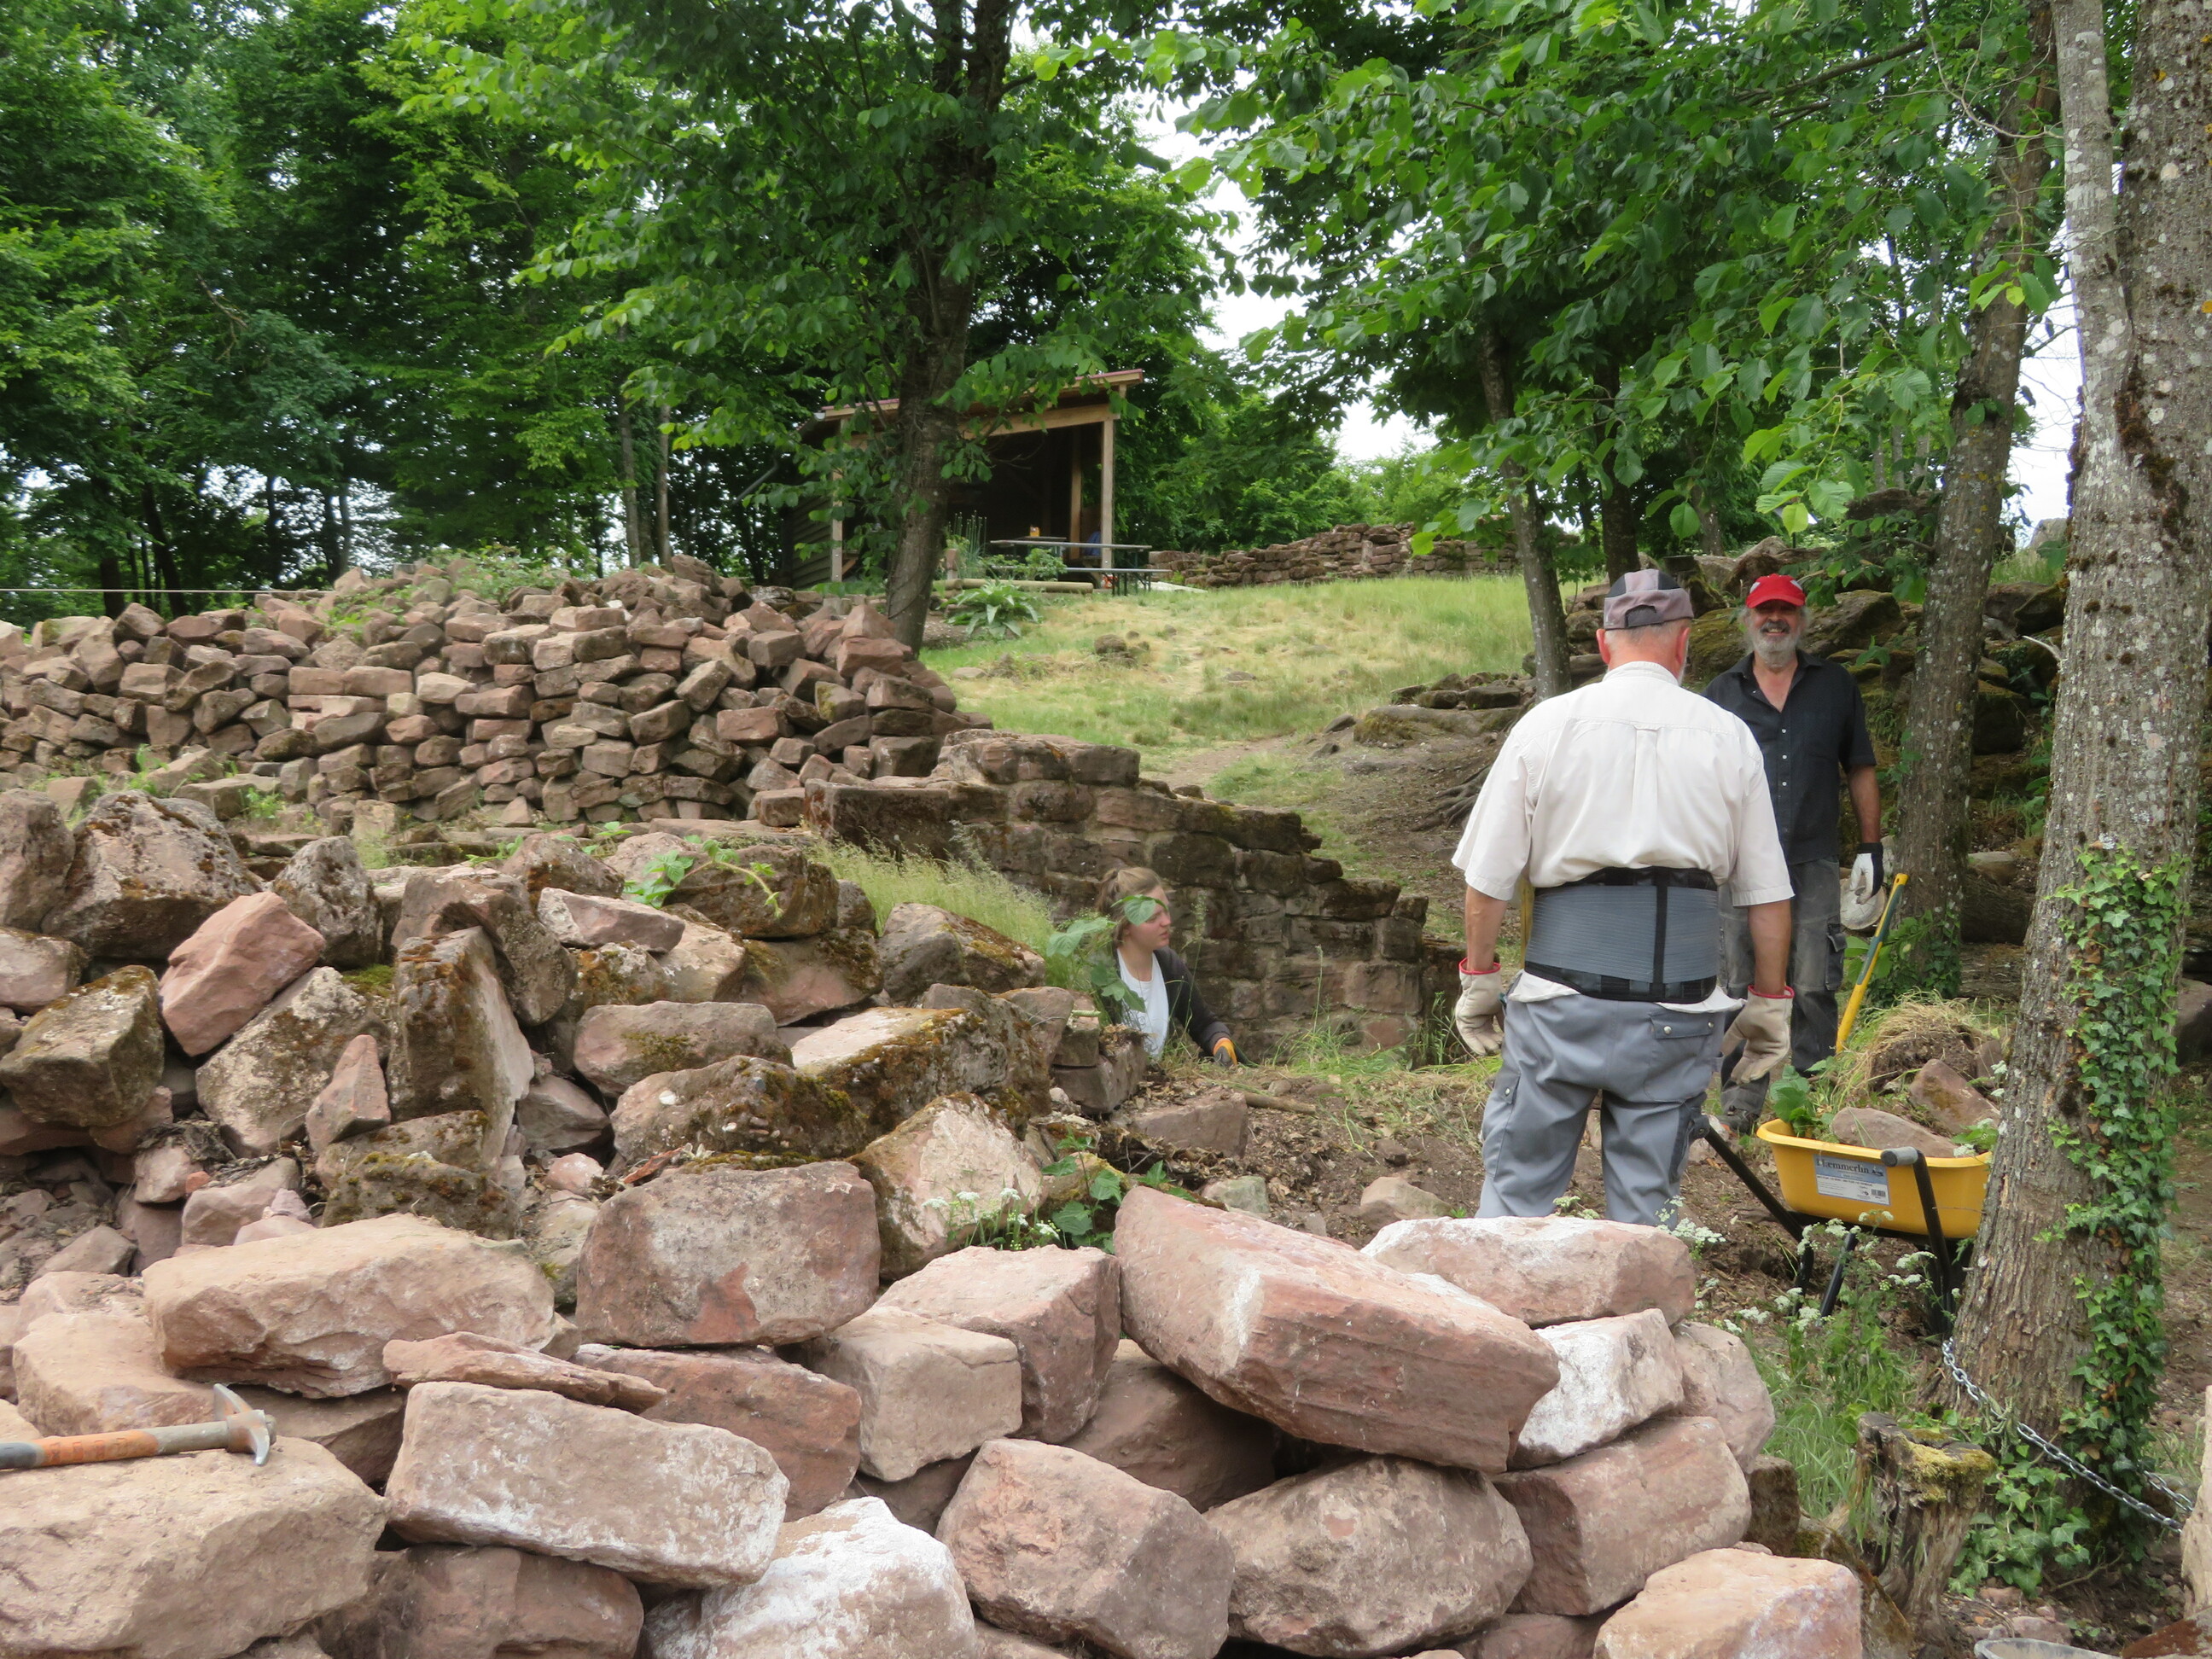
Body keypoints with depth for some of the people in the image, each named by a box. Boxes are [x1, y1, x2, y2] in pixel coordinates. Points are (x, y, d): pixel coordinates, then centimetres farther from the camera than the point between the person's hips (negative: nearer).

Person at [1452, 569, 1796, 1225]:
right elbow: (1767, 892, 6)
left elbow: (1489, 877, 1)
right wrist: (1770, 1000, 16)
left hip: (1561, 996, -1)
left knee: (1518, 1183, 9)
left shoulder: (1547, 724, 1)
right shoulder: (1727, 736, 4)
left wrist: (1479, 976, 12)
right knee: (1648, 1199, 10)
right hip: (1680, 1000, 1)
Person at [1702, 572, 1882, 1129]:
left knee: (1813, 989, -2)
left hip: (1814, 863, 0)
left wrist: (1870, 849, 9)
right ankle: (1742, 1100, 13)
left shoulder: (1836, 685, 12)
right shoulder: (1721, 693, 12)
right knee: (1742, 989, 4)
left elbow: (1861, 771, 14)